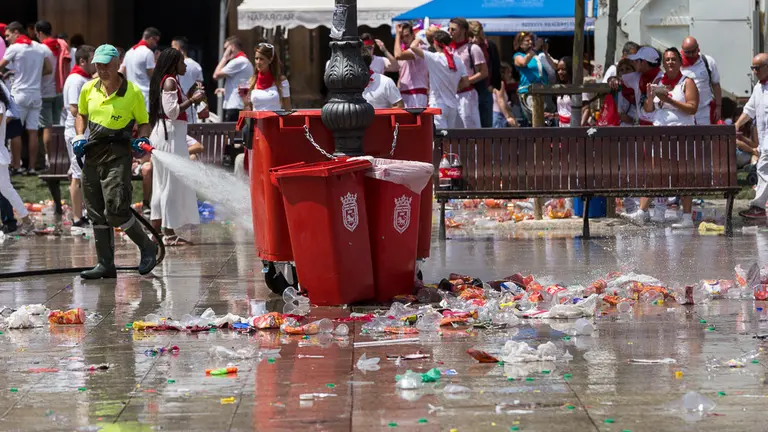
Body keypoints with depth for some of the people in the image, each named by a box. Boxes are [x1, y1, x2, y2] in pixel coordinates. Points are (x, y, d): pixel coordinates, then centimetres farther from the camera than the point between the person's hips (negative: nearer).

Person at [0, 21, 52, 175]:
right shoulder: (39, 47, 10)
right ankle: (32, 167, 4)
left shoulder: (14, 48, -7)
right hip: (36, 94, 5)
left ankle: (16, 166, -2)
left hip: (19, 94, -5)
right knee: (33, 132, 5)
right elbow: (49, 69, 16)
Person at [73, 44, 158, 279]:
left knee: (115, 210, -15)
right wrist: (79, 136, 7)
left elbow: (144, 123, 6)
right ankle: (105, 264, 12)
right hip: (92, 153, 5)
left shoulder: (133, 92, -4)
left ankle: (147, 247, 6)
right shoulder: (88, 89, 8)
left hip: (118, 153, -5)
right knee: (96, 213, 5)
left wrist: (143, 140, -13)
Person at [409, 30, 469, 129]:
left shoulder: (434, 58, -11)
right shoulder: (457, 60, 3)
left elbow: (413, 47, -16)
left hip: (438, 104, -6)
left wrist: (417, 40, 6)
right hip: (453, 105, 6)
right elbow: (466, 83, 4)